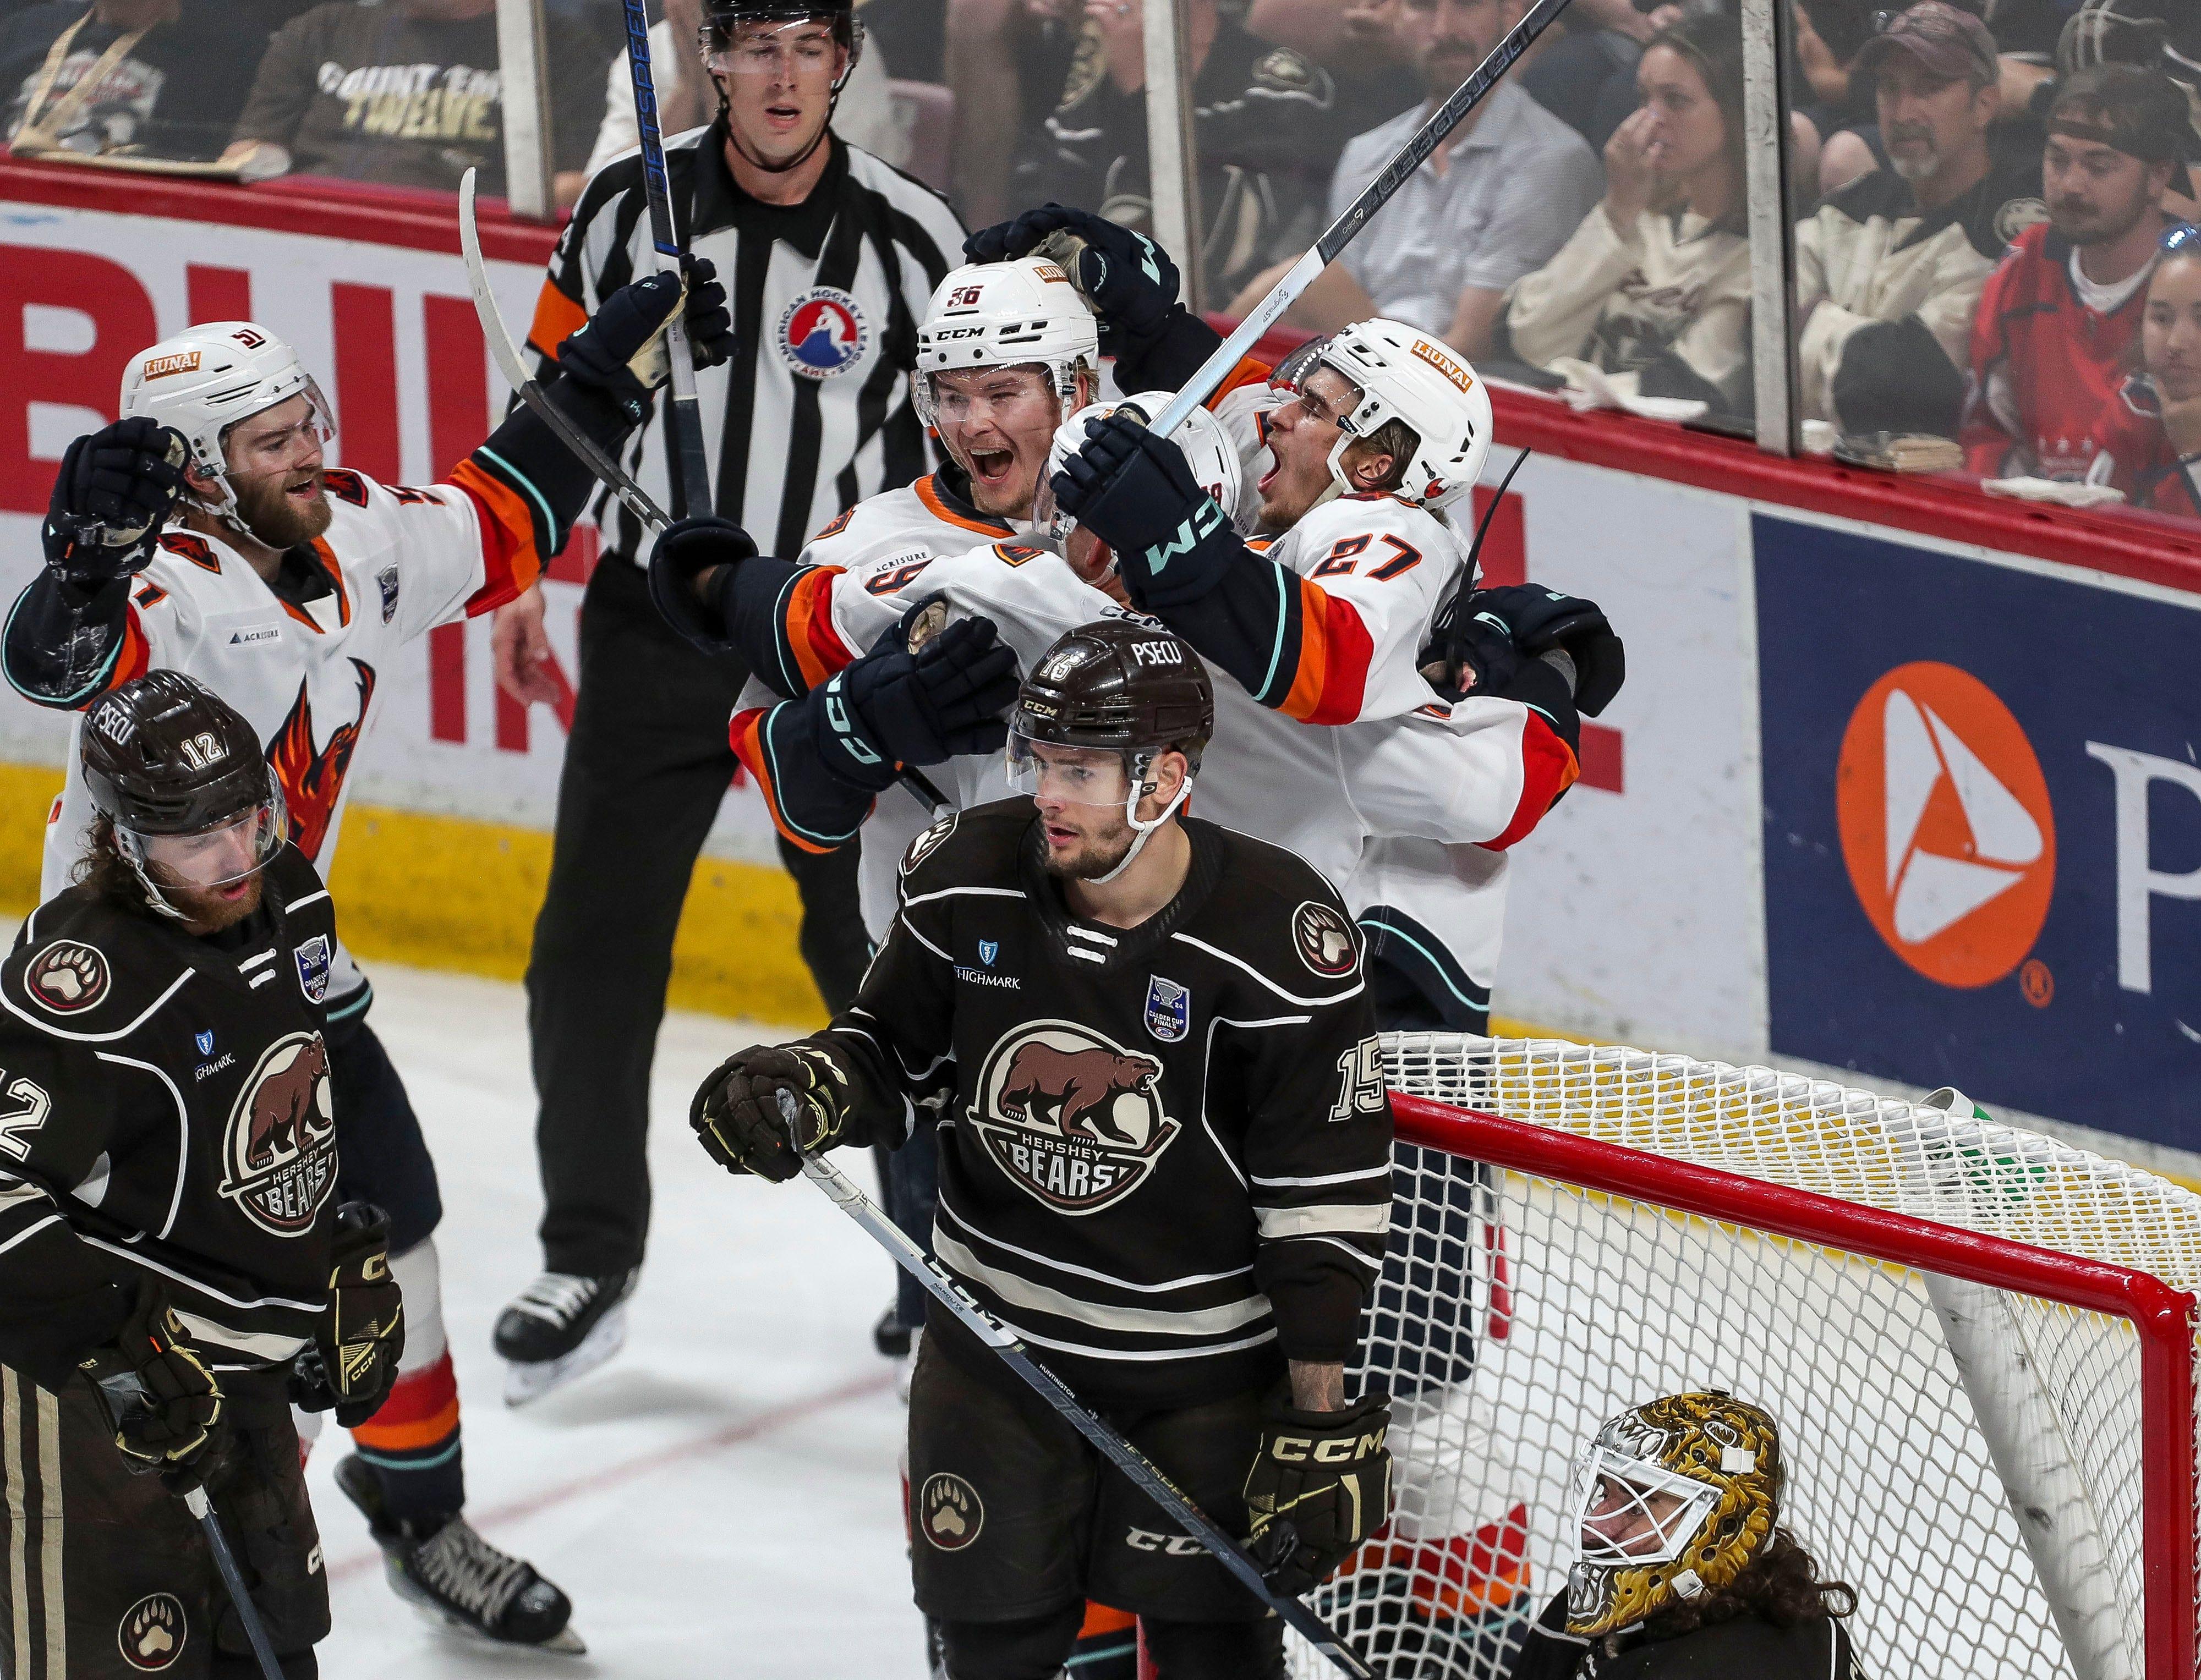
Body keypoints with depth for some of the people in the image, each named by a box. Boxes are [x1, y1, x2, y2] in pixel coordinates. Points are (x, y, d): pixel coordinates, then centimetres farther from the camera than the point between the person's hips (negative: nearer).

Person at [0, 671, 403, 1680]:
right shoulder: (84, 979, -26)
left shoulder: (289, 903, 2)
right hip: (101, 1378, -9)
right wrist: (116, 1361, -31)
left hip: (251, 1363, 9)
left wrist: (352, 1268, 20)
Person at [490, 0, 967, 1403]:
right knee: (593, 953, 0)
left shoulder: (914, 238, -7)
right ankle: (591, 1261, 12)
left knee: (878, 956, 0)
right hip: (653, 628, 2)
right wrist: (524, 576, 7)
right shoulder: (629, 210, -3)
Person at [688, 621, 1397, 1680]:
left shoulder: (1280, 941, -20)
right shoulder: (967, 878, -10)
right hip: (997, 1345, 3)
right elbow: (892, 1052, 7)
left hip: (1206, 1367, -3)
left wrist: (1325, 1421, -13)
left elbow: (1327, 1197, -14)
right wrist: (802, 1089, -16)